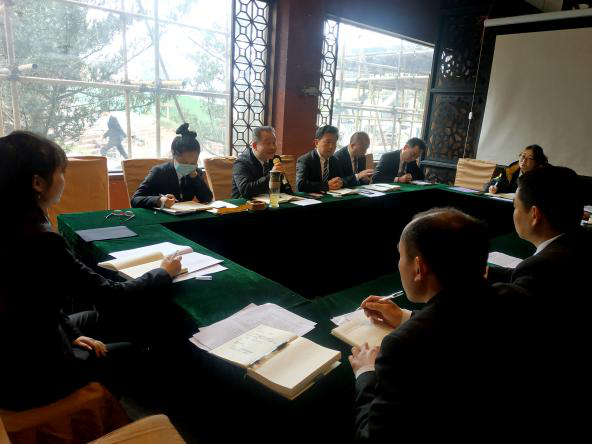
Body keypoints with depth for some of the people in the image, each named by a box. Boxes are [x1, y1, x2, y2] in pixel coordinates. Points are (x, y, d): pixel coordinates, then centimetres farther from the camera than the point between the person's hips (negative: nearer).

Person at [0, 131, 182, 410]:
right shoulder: (39, 241, -31)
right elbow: (112, 299, -24)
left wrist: (71, 334, 6)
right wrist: (164, 273, -10)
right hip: (29, 376, -8)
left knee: (99, 319, 24)